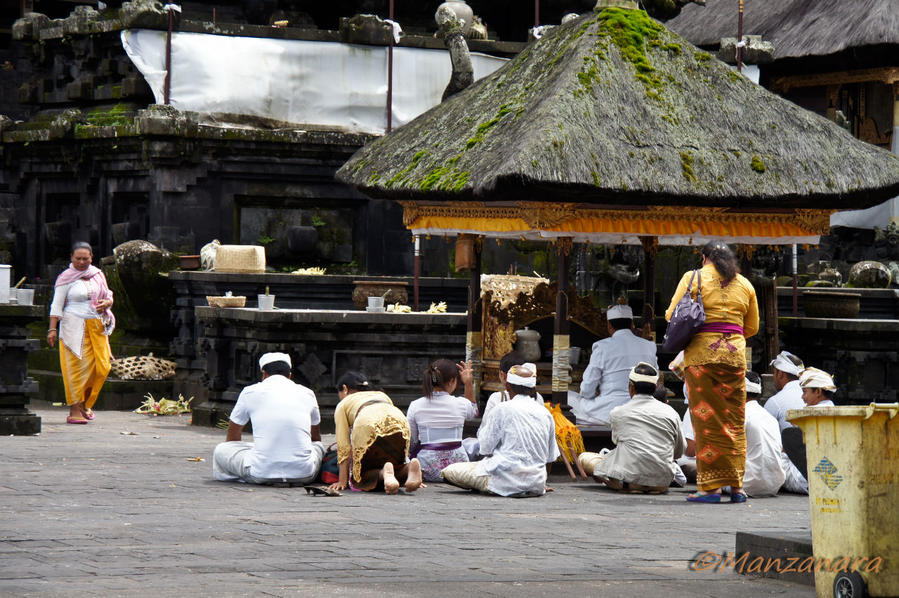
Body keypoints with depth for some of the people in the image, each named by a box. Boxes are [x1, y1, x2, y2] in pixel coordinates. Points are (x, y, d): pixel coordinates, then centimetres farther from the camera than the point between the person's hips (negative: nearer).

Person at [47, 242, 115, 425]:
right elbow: (56, 305, -3)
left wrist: (106, 303, -2)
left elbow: (108, 296, 22)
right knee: (76, 366, -8)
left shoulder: (98, 275, 12)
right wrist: (52, 329, -12)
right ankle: (74, 410, -6)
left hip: (97, 327, 5)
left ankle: (85, 403, 19)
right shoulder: (66, 278, -1)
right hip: (74, 327, -5)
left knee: (101, 366, -2)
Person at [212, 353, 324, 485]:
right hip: (303, 475, 3)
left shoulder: (250, 392, 7)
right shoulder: (307, 394, 13)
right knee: (318, 446, 36)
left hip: (262, 474, -3)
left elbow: (232, 437, 24)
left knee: (220, 450, 20)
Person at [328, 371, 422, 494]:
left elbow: (343, 445, 20)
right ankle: (410, 467, -13)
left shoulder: (343, 404, 30)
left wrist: (342, 481, 17)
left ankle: (385, 473, -21)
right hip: (400, 425, 3)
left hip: (367, 427, -3)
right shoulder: (382, 395, 42)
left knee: (362, 480, 12)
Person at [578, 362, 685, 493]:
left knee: (584, 458, 13)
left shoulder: (618, 413, 0)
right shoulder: (671, 413, 2)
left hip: (629, 481, -4)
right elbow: (679, 452, 14)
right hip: (662, 483, 4)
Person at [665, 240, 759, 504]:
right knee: (734, 421, 8)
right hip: (735, 354, 3)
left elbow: (672, 315, 0)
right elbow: (752, 327, 17)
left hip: (701, 354, -3)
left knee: (706, 421, -2)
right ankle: (737, 486, 7)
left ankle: (711, 486, -5)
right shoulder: (744, 285, 13)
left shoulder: (693, 278, 2)